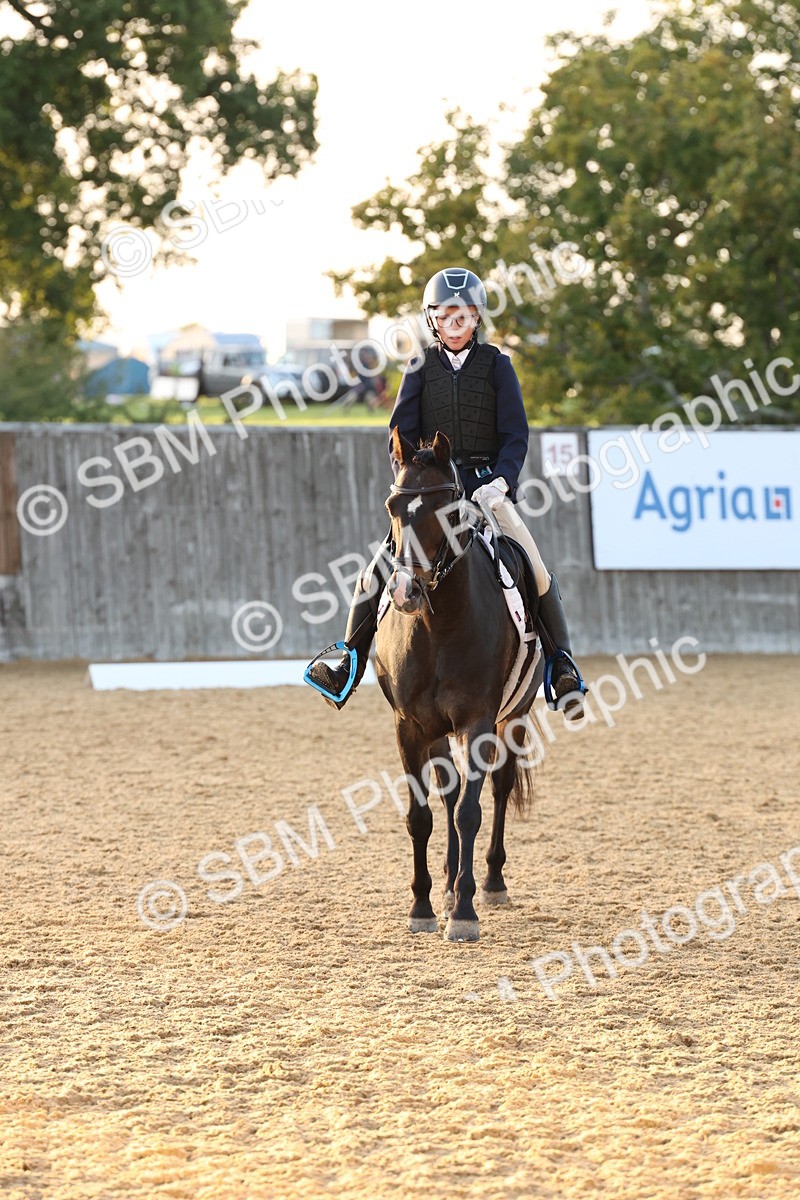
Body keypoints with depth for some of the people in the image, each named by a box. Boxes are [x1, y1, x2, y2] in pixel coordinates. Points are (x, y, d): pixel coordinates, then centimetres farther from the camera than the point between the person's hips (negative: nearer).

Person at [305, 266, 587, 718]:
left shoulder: (496, 365, 3)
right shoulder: (422, 368, 7)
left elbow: (516, 435, -1)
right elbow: (402, 435, 4)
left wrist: (501, 481, -18)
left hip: (487, 484, -2)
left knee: (537, 573, -19)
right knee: (376, 576, -11)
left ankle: (564, 668, -9)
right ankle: (348, 671, -7)